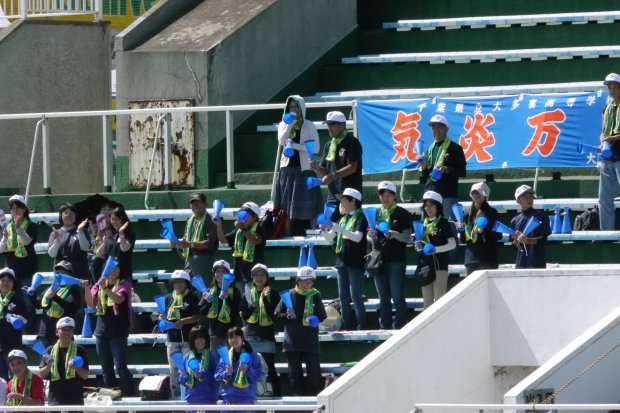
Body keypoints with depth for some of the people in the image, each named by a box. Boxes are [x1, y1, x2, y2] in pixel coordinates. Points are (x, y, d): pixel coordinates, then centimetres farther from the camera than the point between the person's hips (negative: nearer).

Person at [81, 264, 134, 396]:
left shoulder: (124, 285, -2)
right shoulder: (99, 285, 11)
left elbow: (119, 299, -21)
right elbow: (90, 303, 5)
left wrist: (105, 288, -33)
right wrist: (86, 288, -11)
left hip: (118, 333, -5)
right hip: (102, 332, 5)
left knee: (120, 366, -13)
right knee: (106, 369, 8)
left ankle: (129, 395, -6)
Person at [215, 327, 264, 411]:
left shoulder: (252, 356, 1)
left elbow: (259, 375, -3)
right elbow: (217, 376, 7)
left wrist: (248, 371, -20)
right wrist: (226, 373, -13)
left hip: (246, 398, -4)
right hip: (229, 397, 4)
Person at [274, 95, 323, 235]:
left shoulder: (309, 126, 2)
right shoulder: (283, 125, 10)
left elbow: (316, 148, -6)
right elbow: (281, 141, -8)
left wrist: (295, 146, -14)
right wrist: (290, 124, -13)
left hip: (304, 169, -3)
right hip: (288, 168, 3)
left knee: (309, 206, -7)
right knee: (286, 206, 1)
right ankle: (287, 236, 5)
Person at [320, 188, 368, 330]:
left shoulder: (360, 217, -6)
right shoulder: (344, 218, 16)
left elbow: (358, 237, -20)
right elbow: (329, 237, 20)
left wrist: (340, 229, -26)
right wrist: (325, 229, -1)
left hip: (355, 262, -8)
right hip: (342, 260, 8)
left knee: (356, 296, -10)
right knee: (343, 297, 7)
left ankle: (362, 327, -9)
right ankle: (346, 327, 11)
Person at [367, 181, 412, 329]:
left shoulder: (402, 214, -2)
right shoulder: (376, 213, 13)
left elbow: (407, 238, -5)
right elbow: (369, 237, 18)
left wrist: (394, 234, -23)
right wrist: (370, 235, -5)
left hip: (396, 260, -5)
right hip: (379, 260, 5)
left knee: (397, 296, -7)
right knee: (383, 298, 8)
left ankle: (400, 327, -4)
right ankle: (385, 327, 13)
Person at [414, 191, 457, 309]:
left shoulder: (443, 222, -2)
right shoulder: (423, 223, 13)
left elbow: (452, 244, -7)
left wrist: (436, 249, -20)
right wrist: (418, 246, -1)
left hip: (439, 265, -6)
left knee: (439, 300, -10)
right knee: (427, 301, 7)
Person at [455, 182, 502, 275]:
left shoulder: (491, 213, 2)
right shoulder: (468, 215, 16)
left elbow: (499, 235, -4)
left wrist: (485, 231, -19)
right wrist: (461, 229, -1)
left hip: (487, 259, -5)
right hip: (470, 258, 5)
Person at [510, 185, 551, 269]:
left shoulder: (541, 216, 2)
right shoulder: (515, 221, 12)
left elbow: (543, 239, -6)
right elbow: (514, 245, 15)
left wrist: (527, 240, -22)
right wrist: (517, 239, -8)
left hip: (538, 264, -4)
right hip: (520, 264, 4)